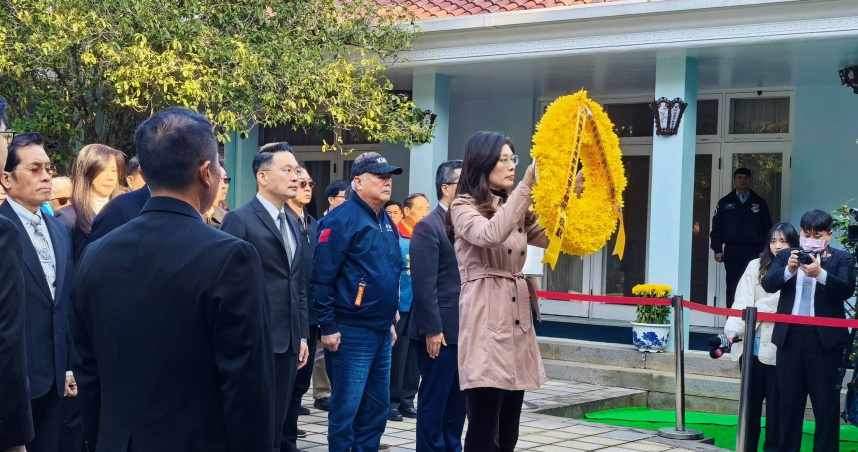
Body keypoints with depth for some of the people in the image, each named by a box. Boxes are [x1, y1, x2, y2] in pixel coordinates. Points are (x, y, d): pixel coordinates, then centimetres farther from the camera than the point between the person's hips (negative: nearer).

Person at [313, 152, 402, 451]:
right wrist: (328, 327, -16)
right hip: (352, 333, -8)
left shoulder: (386, 223, 13)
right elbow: (322, 277, -15)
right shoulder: (342, 220, -12)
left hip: (382, 331, 8)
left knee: (377, 407, 12)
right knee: (346, 408, -3)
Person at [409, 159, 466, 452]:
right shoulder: (429, 227, -10)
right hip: (440, 331, -7)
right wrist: (432, 329, -18)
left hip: (464, 330, 7)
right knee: (434, 400, 1)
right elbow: (424, 284, -15)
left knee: (458, 401, 12)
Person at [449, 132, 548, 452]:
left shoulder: (515, 210, 19)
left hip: (517, 320, 7)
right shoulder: (464, 207, -3)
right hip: (486, 320, -7)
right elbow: (491, 234, -23)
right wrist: (526, 186, -24)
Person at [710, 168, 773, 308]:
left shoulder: (760, 203, 11)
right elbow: (717, 228, 7)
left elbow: (767, 228, 9)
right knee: (733, 288, 1)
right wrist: (717, 250, -2)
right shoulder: (725, 203, 10)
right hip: (732, 252, 0)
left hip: (754, 252, 0)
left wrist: (765, 250, 0)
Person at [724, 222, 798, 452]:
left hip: (779, 347, -3)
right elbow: (743, 302, -2)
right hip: (752, 344, 3)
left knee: (776, 403, 4)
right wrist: (732, 330, -11)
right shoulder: (755, 266, 6)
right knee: (750, 400, 11)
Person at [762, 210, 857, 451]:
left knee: (826, 403, 3)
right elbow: (768, 284, -3)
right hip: (791, 335, 3)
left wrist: (820, 274, -29)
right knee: (789, 400, 10)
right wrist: (788, 270, -22)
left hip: (826, 338, -2)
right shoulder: (786, 255, 9)